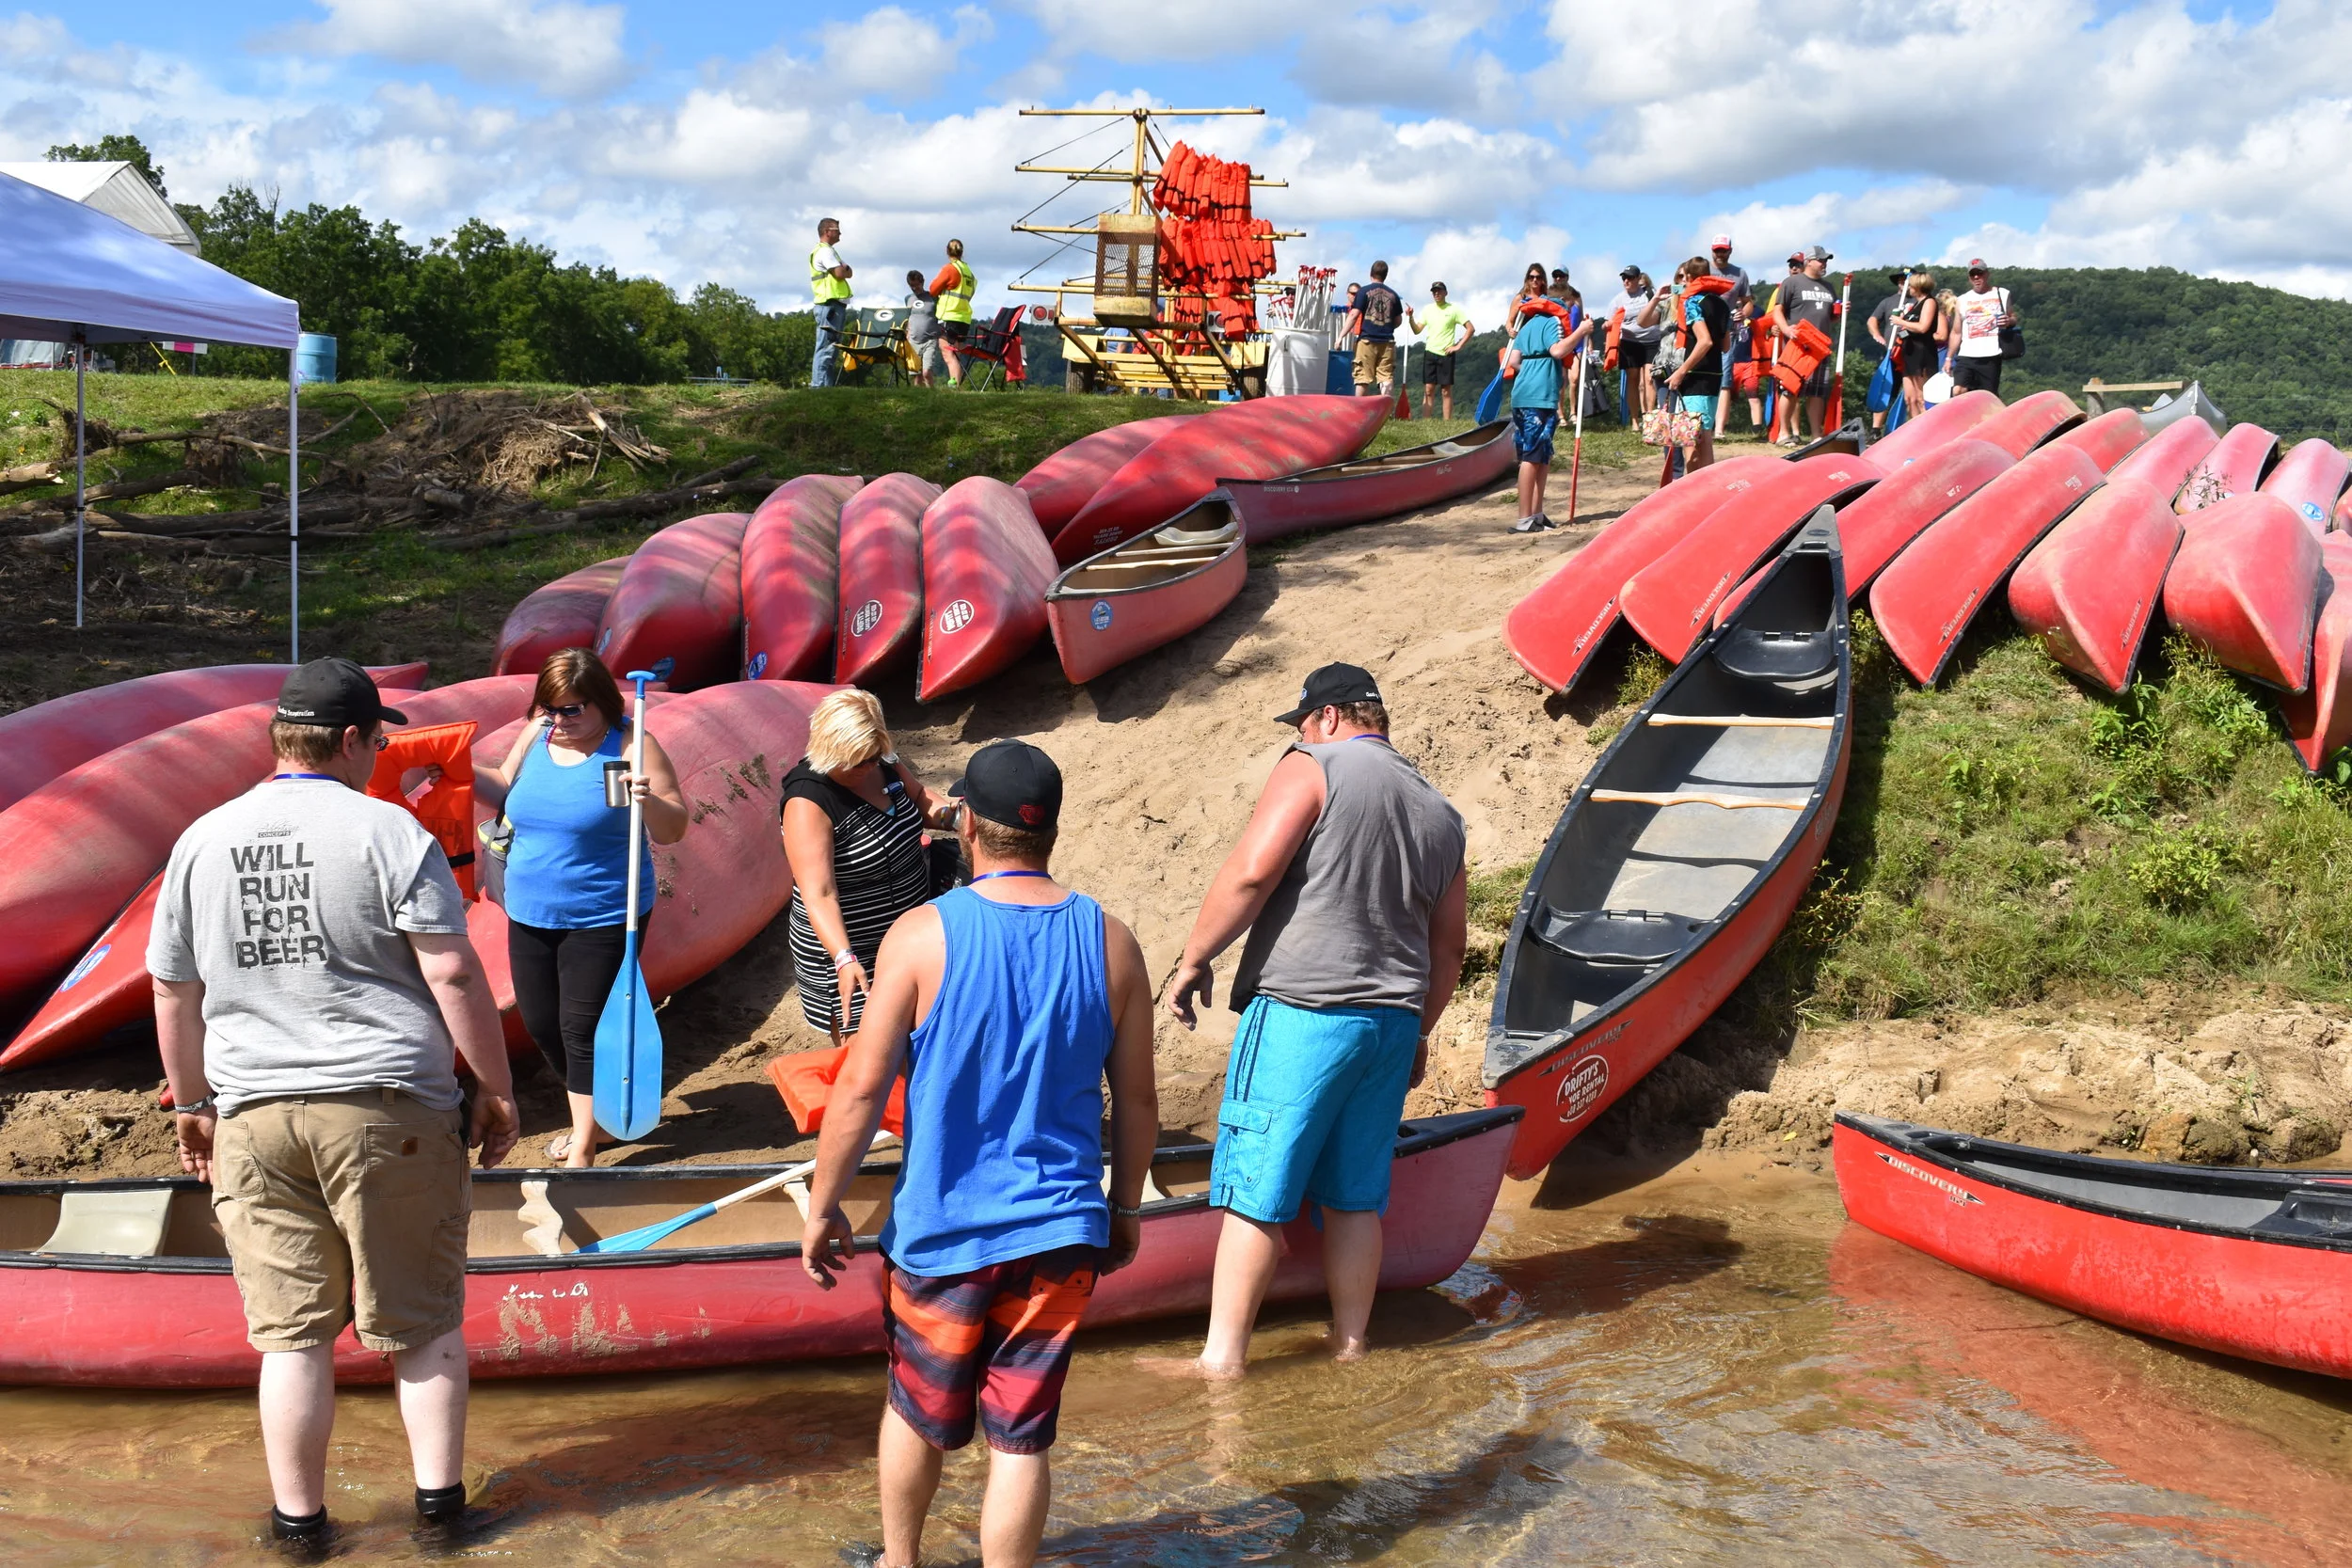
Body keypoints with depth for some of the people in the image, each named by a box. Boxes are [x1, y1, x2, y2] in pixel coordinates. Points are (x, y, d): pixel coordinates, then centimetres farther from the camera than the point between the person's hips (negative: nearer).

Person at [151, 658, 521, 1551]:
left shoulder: (202, 841, 6)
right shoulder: (388, 831, -8)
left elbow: (173, 994, 13)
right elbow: (454, 976, -12)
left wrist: (192, 1104, 25)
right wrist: (496, 1089, -2)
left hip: (255, 1117, 3)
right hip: (390, 1109, -3)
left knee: (291, 1329, 10)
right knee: (422, 1318, 10)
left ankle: (299, 1518, 17)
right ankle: (440, 1495, 17)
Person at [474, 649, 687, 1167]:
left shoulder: (630, 746, -14)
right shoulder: (536, 736, 2)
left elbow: (673, 831, -14)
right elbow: (505, 789, 18)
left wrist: (649, 799, -35)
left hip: (600, 919, -7)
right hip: (529, 914, 7)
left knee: (582, 1029, -1)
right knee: (539, 1022, 16)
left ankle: (583, 1150, 14)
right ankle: (595, 1120, 37)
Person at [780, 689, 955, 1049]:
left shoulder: (883, 764, -6)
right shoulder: (808, 803, -27)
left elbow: (922, 802, 11)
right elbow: (819, 895, -32)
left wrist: (948, 814, -12)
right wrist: (844, 960, -44)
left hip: (907, 934, 7)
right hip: (843, 943, -7)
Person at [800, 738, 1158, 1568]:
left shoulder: (922, 935, -12)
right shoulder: (1109, 941, -3)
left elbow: (861, 1089, -12)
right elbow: (1137, 1101, 3)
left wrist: (822, 1206, 0)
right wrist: (1125, 1207, 18)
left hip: (942, 1229, -1)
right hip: (1059, 1229, 1)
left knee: (918, 1412, 21)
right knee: (1022, 1438, 8)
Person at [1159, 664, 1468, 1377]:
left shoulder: (1314, 767, -4)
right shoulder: (1441, 811, 16)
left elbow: (1252, 870, -16)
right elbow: (1449, 948, 19)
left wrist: (1193, 960, -7)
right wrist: (1416, 1032, 30)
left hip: (1302, 1012, -7)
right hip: (1393, 1022, 7)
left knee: (1254, 1194, -2)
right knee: (1356, 1197, 14)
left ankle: (1222, 1358, 2)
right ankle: (1349, 1346, 20)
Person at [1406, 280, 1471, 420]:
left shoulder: (1453, 309, -1)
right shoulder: (1428, 309, 10)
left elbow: (1470, 329, -2)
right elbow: (1417, 330, 8)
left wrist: (1458, 346, -7)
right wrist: (1411, 317, -9)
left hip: (1446, 354, -3)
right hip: (1430, 352, 3)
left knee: (1446, 391, -2)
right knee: (1428, 390, -1)